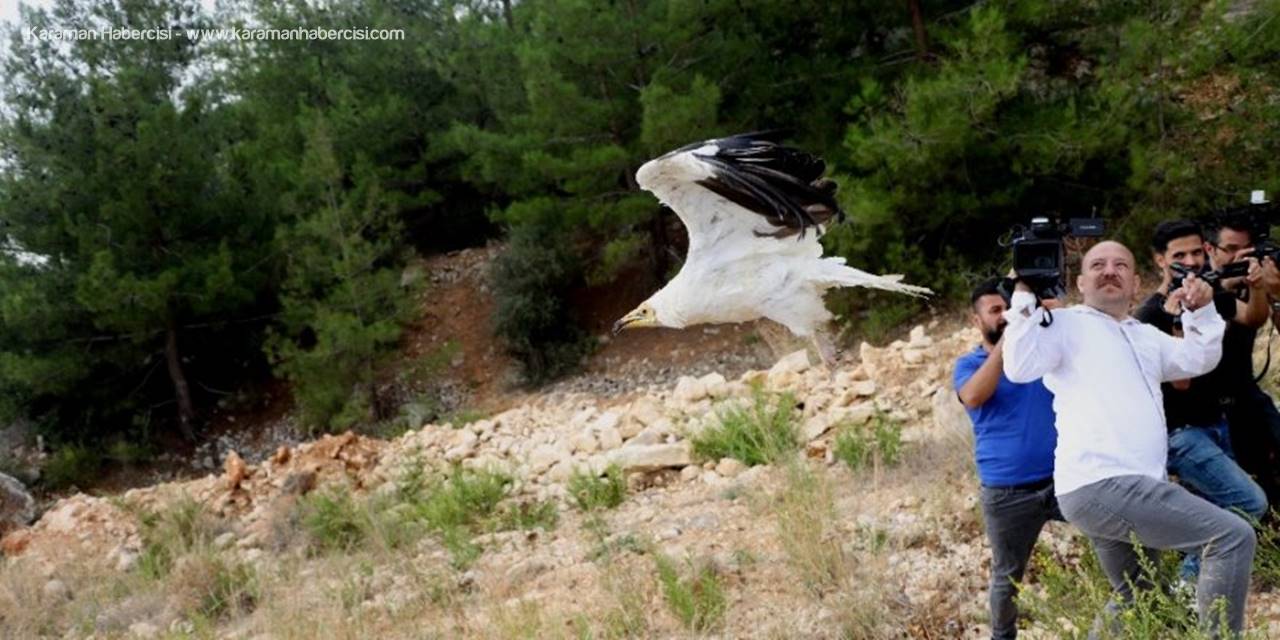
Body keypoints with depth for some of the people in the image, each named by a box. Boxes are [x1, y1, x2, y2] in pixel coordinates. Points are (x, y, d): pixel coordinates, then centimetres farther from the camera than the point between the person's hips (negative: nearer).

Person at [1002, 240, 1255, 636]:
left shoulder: (1145, 335, 27)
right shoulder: (1067, 324, 3)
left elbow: (1200, 359, 15)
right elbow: (1020, 366, -12)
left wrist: (1201, 311, 0)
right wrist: (1024, 297, -13)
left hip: (1131, 487, 10)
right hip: (1100, 485, -10)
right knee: (1234, 536, -15)